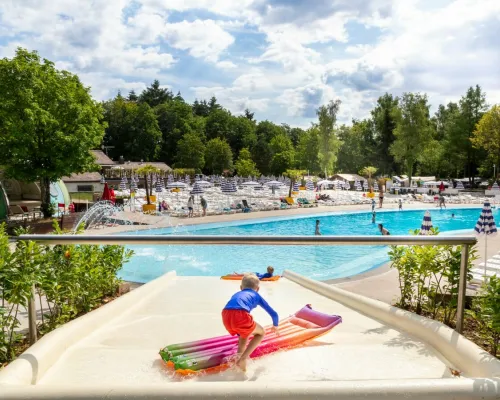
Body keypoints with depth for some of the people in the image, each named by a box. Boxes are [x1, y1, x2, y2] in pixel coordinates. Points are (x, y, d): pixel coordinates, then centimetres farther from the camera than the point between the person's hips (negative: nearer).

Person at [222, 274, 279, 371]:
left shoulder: (236, 294, 39)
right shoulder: (256, 295, 30)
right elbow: (274, 314, 33)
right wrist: (275, 326, 56)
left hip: (226, 316, 5)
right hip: (241, 316, -5)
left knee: (244, 333, 36)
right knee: (261, 333, 22)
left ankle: (239, 356, 21)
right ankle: (242, 359, 7)